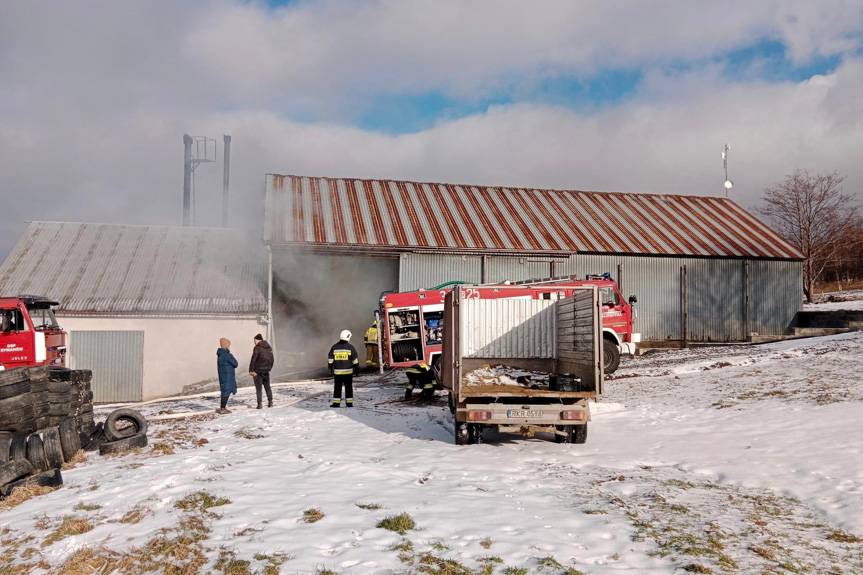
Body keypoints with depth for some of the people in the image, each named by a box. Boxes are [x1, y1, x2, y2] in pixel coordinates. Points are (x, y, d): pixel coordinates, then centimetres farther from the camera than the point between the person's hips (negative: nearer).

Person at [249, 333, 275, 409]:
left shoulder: (257, 348, -13)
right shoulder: (269, 347, 7)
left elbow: (253, 359, -18)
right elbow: (272, 360, 13)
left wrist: (251, 370, -14)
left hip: (258, 371, -6)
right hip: (266, 370, 6)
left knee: (258, 388, 2)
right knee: (267, 386, 17)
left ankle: (259, 404, 1)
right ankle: (270, 402, 18)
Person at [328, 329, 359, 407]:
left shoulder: (334, 347, 1)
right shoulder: (350, 347, -5)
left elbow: (330, 359, 5)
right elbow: (355, 360, -3)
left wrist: (330, 368, 14)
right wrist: (357, 369, 6)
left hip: (337, 372, 1)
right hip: (348, 371, -1)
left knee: (337, 388, 7)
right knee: (348, 388, 7)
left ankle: (336, 403, 6)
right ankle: (349, 403, 8)